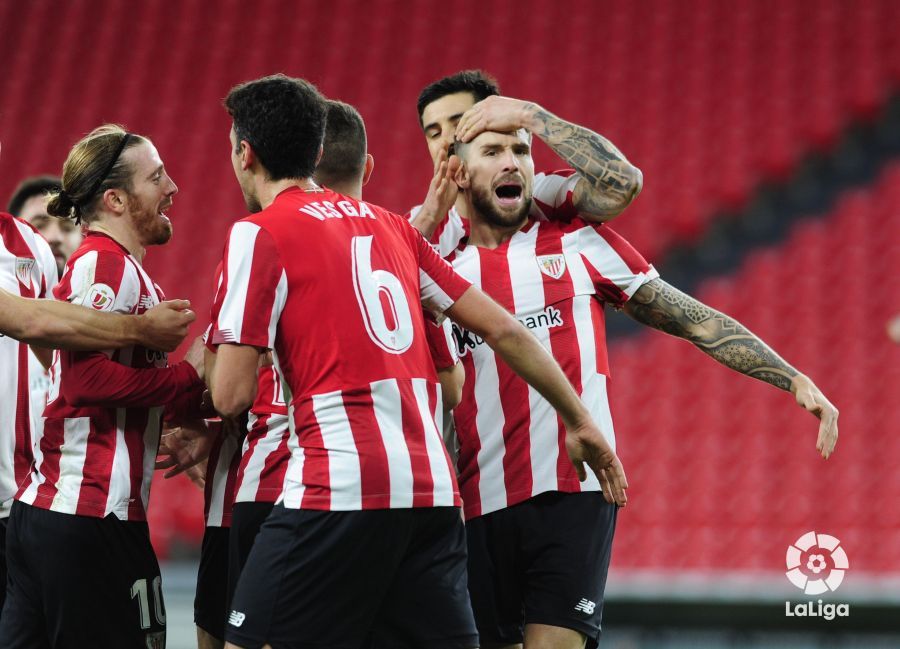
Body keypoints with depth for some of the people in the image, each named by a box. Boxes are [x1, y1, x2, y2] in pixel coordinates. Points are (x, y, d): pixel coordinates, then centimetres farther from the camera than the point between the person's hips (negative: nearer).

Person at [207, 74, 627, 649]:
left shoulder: (260, 234, -1)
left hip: (340, 491, -6)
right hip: (432, 492, 7)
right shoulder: (389, 224, 18)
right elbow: (502, 329, 18)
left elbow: (232, 396, -6)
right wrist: (581, 421, 26)